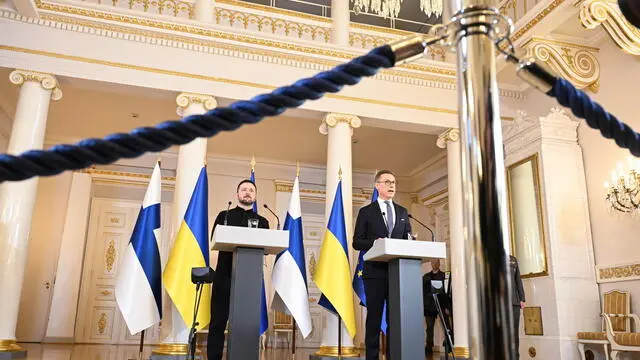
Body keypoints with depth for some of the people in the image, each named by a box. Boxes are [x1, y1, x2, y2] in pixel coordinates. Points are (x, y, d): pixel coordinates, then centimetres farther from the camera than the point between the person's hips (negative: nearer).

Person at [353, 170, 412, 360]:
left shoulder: (403, 212, 17)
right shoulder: (366, 212, 6)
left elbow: (408, 240, 16)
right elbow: (357, 242, 1)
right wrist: (374, 242, -18)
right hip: (375, 271, -3)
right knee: (374, 316, 1)